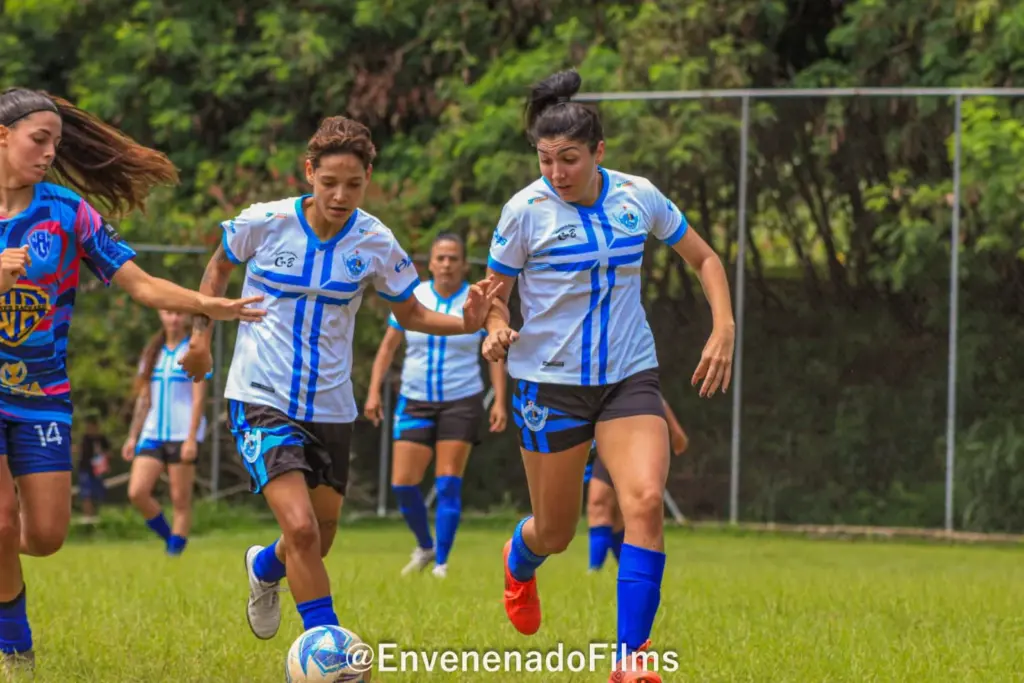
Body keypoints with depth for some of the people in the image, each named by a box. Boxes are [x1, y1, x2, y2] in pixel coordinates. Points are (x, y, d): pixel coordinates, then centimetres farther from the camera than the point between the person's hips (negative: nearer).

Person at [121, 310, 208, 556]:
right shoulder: (151, 353, 15)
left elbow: (198, 398, -6)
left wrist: (191, 438, -15)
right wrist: (133, 436, 13)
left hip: (182, 435, -5)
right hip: (152, 434, 5)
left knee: (180, 500, -4)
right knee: (137, 492, -9)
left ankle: (175, 551, 2)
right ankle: (168, 536, 9)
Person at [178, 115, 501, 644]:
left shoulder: (375, 243, -7)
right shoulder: (264, 223, -11)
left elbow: (410, 313, 6)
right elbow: (219, 267, 9)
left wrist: (464, 322, -12)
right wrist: (201, 334, 4)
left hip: (329, 406, 3)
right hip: (262, 400, -3)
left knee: (318, 540, 15)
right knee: (301, 527, -21)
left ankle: (265, 568, 50)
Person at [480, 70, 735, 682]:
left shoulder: (638, 196, -2)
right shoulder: (526, 211, -10)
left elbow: (704, 258, 11)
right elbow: (494, 291, 0)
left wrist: (724, 329, -2)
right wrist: (497, 330, -22)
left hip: (630, 378, 2)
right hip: (551, 383, -1)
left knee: (646, 500, -22)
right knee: (556, 532, 9)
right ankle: (519, 563, 49)